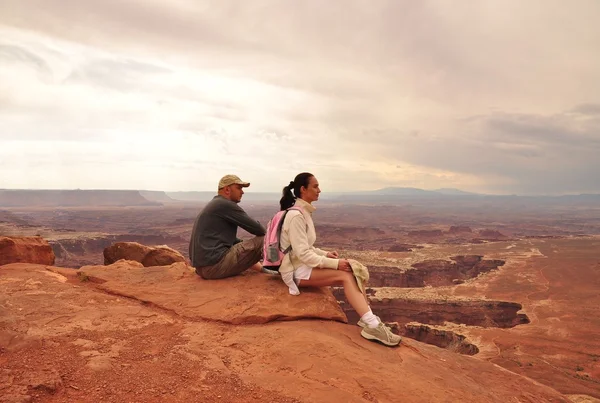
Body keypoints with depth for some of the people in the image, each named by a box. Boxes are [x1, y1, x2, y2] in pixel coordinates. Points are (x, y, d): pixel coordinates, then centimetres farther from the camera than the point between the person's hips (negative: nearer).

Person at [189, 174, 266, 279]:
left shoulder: (214, 205, 18)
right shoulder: (226, 205, -11)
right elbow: (258, 229, -10)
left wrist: (249, 247, 23)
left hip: (203, 265, 11)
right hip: (215, 264, -11)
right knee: (264, 240, -6)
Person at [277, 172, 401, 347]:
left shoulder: (304, 212, 12)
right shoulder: (296, 216, -18)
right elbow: (303, 254, -22)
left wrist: (326, 254, 3)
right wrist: (334, 263, -22)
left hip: (304, 265, 9)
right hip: (297, 270, -9)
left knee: (353, 270, -8)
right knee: (347, 275, -23)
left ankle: (369, 320, -14)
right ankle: (371, 324, -23)